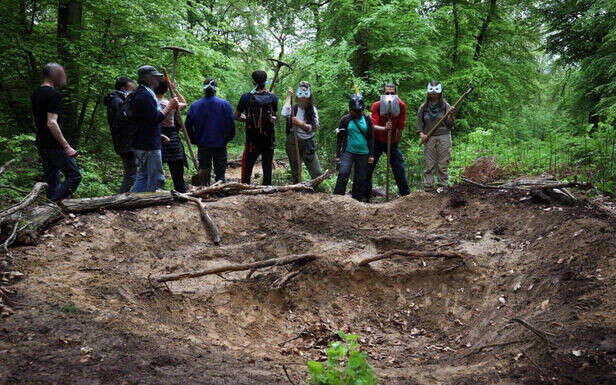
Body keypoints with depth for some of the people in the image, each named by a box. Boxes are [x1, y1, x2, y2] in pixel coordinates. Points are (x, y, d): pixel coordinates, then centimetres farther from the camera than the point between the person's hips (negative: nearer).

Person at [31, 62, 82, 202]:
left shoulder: (36, 94, 14)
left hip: (41, 144, 9)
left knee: (52, 181, 14)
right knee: (74, 176, -5)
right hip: (54, 146, -9)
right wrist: (66, 146, -21)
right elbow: (51, 123, -22)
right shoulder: (54, 95, -15)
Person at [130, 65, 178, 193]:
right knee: (156, 180, -5)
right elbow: (155, 118, -22)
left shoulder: (142, 93, 19)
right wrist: (169, 107, -13)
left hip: (142, 144, 11)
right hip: (149, 146, -11)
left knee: (143, 176, 14)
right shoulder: (145, 95, -16)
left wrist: (159, 135, 22)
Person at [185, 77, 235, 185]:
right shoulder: (225, 104, -7)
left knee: (204, 174, 11)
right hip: (220, 145, -1)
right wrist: (227, 139, 10)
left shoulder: (194, 106, -4)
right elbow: (231, 125, -6)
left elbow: (188, 127, 0)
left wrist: (195, 141, 13)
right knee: (221, 174, 7)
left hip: (203, 145, 1)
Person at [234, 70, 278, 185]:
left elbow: (236, 117, 2)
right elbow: (275, 117, 7)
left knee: (247, 169, 7)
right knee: (267, 170, 11)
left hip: (252, 140, -1)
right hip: (269, 140, 2)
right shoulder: (273, 97, -3)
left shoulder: (246, 97, -6)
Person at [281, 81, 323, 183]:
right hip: (293, 142, -2)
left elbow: (315, 127, -3)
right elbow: (284, 114, -26)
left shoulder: (313, 110, 5)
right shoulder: (294, 108, -3)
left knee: (317, 174, -3)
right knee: (295, 173, 8)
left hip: (308, 144, 2)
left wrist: (301, 124, -18)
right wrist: (289, 97, -15)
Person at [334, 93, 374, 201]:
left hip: (363, 153, 2)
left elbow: (371, 138, 9)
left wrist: (371, 154, 4)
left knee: (360, 179, 7)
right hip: (348, 152, -2)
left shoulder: (367, 119, 4)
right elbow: (340, 138, 4)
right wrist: (338, 155, 1)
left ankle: (357, 199, 18)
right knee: (343, 174, -16)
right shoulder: (345, 120, 0)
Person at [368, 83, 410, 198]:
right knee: (368, 168, 0)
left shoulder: (401, 106, -13)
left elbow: (400, 127, -5)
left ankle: (406, 194, 15)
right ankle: (366, 196, 13)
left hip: (392, 142, 1)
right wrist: (384, 128, -39)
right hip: (377, 141, -1)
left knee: (399, 168, 1)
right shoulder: (377, 105, -15)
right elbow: (374, 126, -21)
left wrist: (395, 142, 0)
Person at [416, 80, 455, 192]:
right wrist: (421, 134, -2)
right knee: (428, 165, 0)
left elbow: (450, 124, 0)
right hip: (429, 138, 1)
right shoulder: (423, 107, 7)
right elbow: (419, 122, 13)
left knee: (442, 164, 0)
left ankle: (442, 186, 9)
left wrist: (450, 116, -18)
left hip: (443, 137, -1)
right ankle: (428, 188, 4)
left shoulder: (445, 105, 2)